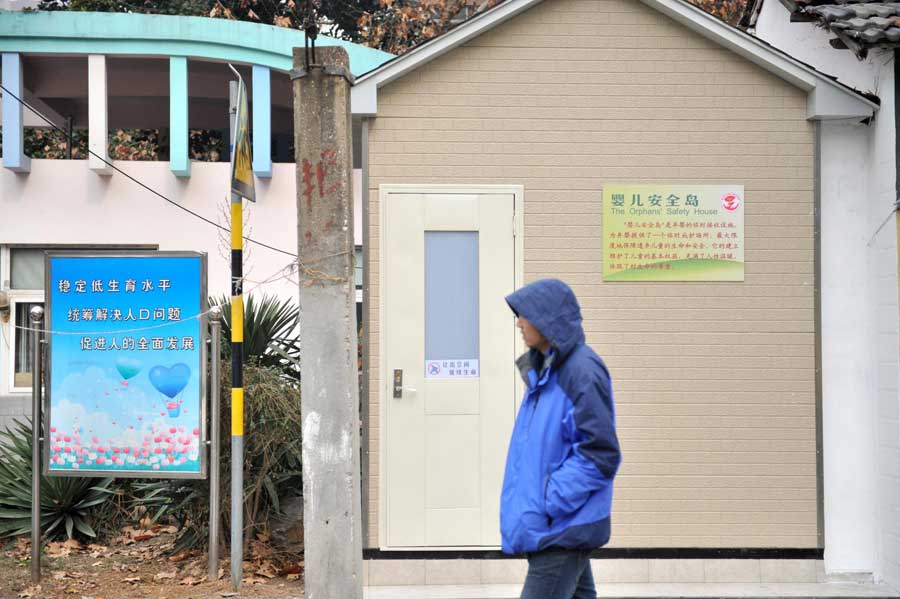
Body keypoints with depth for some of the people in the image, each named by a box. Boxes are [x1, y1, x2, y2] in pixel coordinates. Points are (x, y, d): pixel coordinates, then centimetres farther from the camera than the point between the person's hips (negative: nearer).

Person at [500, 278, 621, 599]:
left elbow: (600, 455, -18)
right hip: (550, 527, 10)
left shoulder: (583, 372, -16)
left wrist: (548, 503, -19)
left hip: (563, 529, -10)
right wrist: (530, 504, 10)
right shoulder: (544, 372, 13)